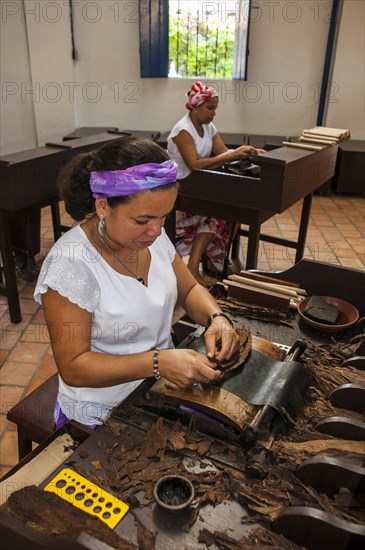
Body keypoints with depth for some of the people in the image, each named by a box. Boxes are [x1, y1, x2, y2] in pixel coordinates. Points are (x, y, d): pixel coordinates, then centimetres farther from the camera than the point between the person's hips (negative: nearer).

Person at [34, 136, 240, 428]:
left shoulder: (152, 235, -5)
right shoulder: (70, 264, -24)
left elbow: (190, 290, 7)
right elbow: (72, 367, -20)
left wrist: (216, 318, -14)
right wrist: (158, 362, -32)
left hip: (164, 384, 6)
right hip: (103, 415, -6)